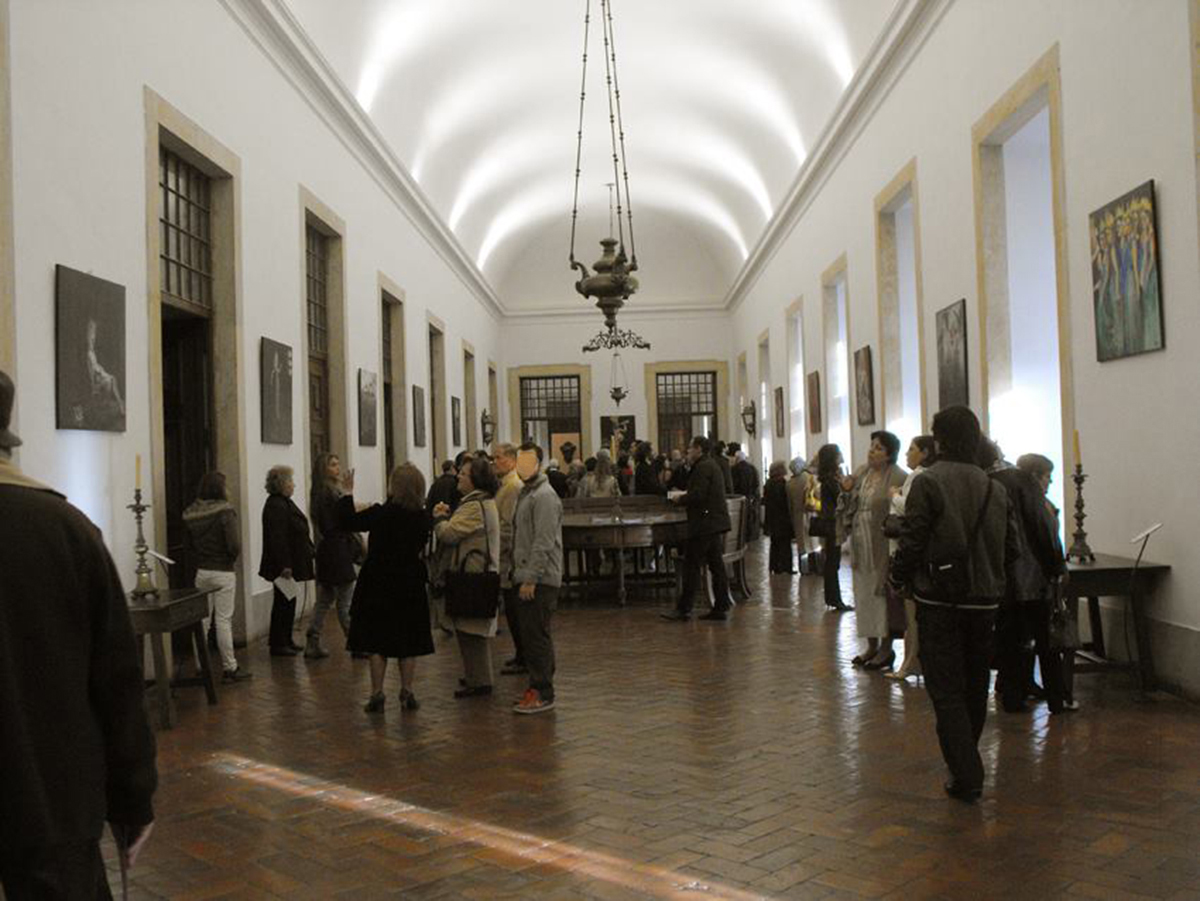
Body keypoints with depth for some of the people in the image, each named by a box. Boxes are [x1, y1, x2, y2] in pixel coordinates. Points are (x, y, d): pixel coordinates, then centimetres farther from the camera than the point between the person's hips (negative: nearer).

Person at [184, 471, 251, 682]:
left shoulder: (191, 513, 3)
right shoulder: (224, 510, -14)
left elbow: (190, 543, 8)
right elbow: (234, 545, -19)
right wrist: (232, 559, -1)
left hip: (200, 571, 5)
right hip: (223, 572, -5)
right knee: (223, 619, 1)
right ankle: (229, 668, 8)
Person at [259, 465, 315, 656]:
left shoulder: (284, 503, 14)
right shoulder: (275, 506, -19)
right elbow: (277, 538, -24)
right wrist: (285, 566, -26)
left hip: (291, 564, 10)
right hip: (283, 567, -10)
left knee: (288, 603, 15)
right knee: (284, 603, -3)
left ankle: (285, 641, 24)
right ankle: (278, 644, 4)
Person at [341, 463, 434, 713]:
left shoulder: (380, 514, -17)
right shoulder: (423, 518, -4)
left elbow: (345, 522, -11)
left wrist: (346, 494, 0)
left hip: (379, 584, -3)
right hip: (411, 585, 3)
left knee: (376, 641, 5)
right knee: (409, 641, 11)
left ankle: (377, 695, 6)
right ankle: (407, 693, 12)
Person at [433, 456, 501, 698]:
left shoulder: (475, 506, -18)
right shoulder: (485, 502, 17)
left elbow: (449, 534, -20)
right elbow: (461, 532, 20)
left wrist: (439, 517, -1)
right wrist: (447, 516, 5)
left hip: (472, 575, -11)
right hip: (481, 573, 11)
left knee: (470, 628, -5)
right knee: (475, 628, 18)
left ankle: (478, 681, 1)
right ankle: (477, 676, 28)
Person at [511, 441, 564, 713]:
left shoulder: (544, 496, -13)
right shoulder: (526, 493, 19)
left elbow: (544, 543, -19)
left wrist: (531, 578, -21)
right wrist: (519, 573, 18)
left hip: (539, 580, -10)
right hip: (527, 577, 10)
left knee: (537, 636, -7)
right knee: (530, 635, 13)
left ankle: (542, 694, -1)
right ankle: (537, 687, 21)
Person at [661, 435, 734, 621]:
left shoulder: (703, 467, -14)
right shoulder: (711, 465, 18)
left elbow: (698, 495, -22)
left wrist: (680, 499, -7)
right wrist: (685, 497, 13)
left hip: (705, 523, -10)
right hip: (715, 522, 10)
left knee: (692, 566, -6)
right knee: (716, 565, 10)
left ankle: (683, 609, -4)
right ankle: (721, 607, 13)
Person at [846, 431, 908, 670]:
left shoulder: (898, 477, -11)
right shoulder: (862, 473, 11)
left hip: (882, 546, -7)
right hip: (861, 545, 7)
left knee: (881, 593, 0)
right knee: (864, 594, 12)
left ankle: (886, 648, 13)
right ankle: (872, 644, 25)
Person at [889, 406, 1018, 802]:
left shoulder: (927, 482, -13)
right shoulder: (995, 487, 3)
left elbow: (912, 541, -15)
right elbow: (1011, 548, 7)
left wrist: (897, 578, 2)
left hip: (940, 602, -5)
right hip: (984, 601, 5)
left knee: (945, 688, 2)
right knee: (975, 686, 18)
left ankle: (966, 774, -2)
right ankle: (967, 763, 33)